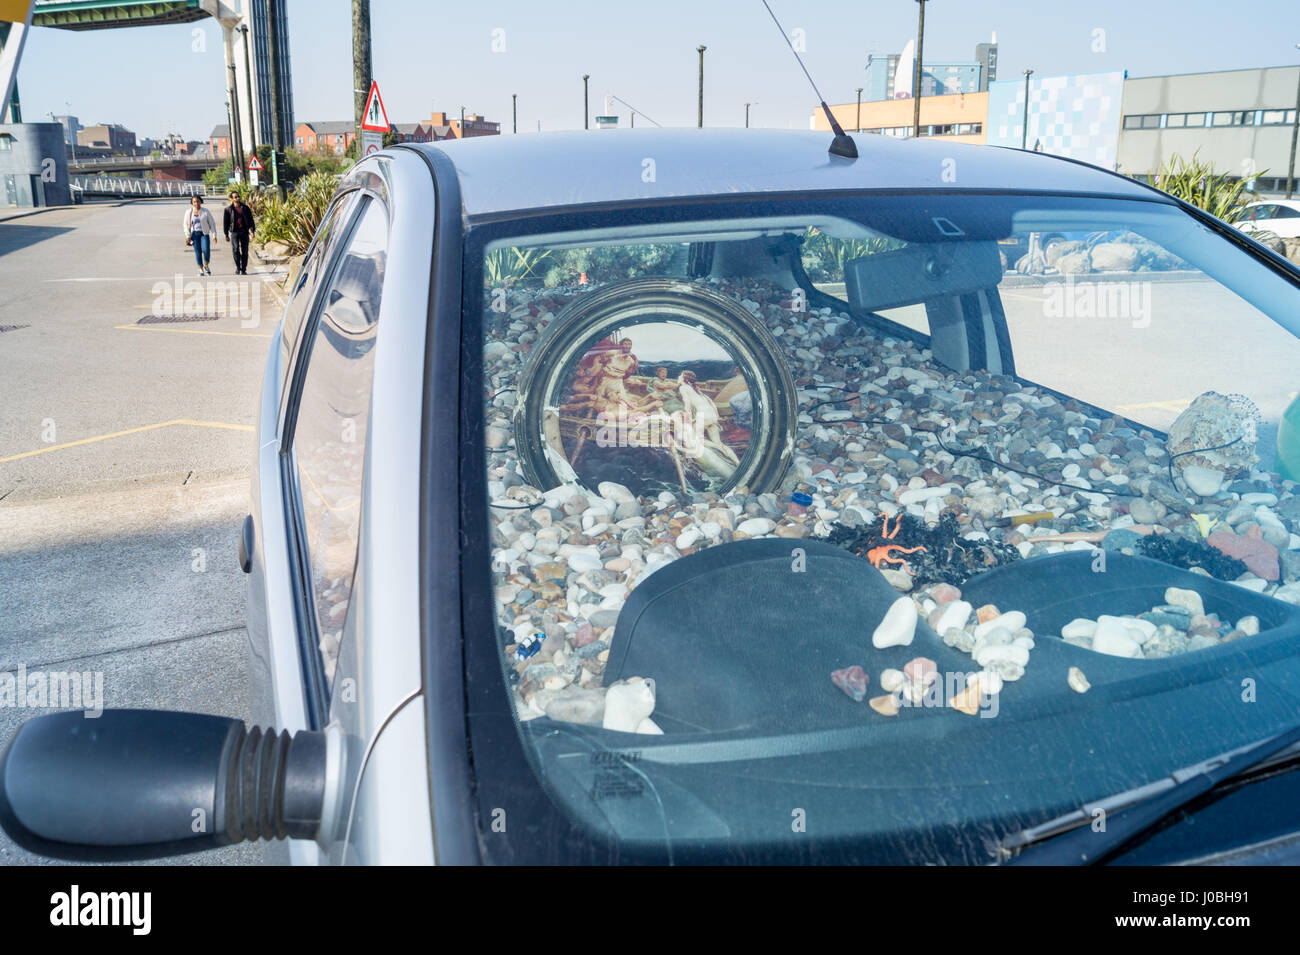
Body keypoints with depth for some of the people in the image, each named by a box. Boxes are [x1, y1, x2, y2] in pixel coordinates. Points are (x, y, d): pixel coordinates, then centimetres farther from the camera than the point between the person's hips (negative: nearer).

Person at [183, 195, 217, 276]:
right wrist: (188, 236, 1)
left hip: (204, 234, -2)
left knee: (206, 250, -18)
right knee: (198, 252, 0)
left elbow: (212, 224, 2)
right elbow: (186, 225, 9)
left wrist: (214, 235, -4)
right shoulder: (188, 212, 4)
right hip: (194, 234, 2)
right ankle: (201, 270, 11)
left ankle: (206, 266, 7)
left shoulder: (206, 212, -1)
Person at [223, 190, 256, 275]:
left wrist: (252, 230, -6)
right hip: (234, 232, -2)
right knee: (235, 249, -18)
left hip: (244, 232, 2)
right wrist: (226, 235, 4)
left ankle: (243, 270, 9)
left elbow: (250, 220, 8)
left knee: (244, 251, 1)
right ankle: (238, 267, -7)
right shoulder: (228, 209, 3)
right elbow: (225, 222, 7)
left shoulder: (245, 208, 8)